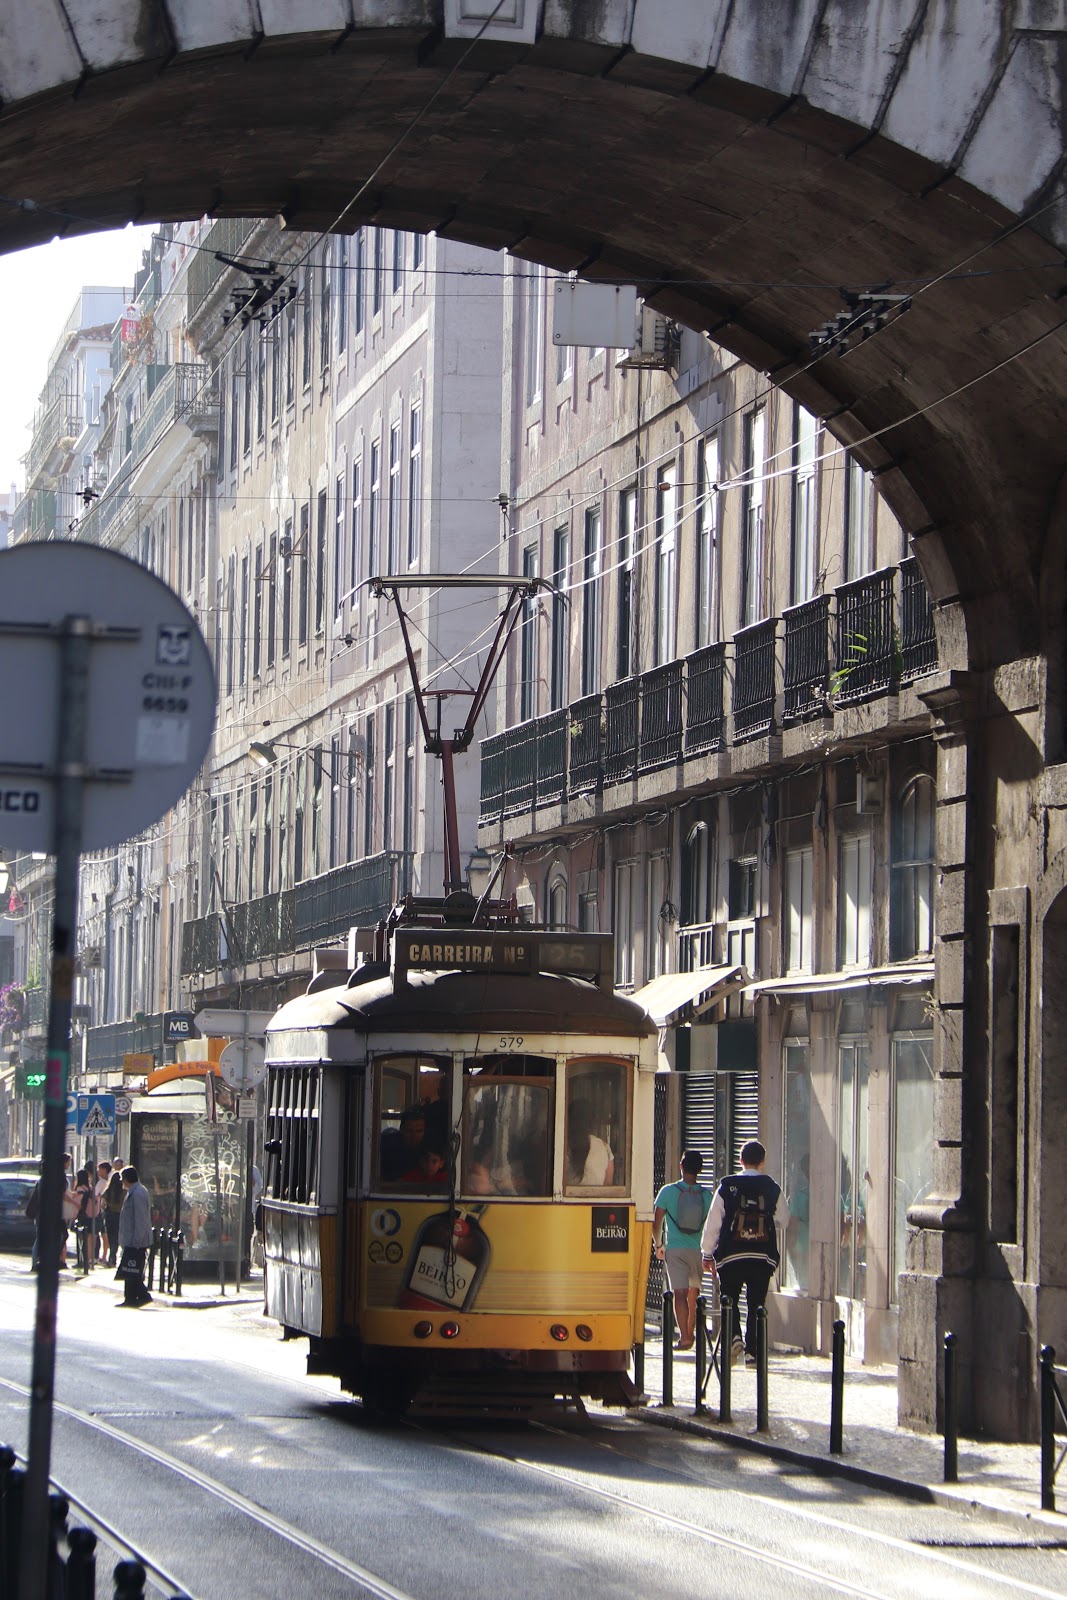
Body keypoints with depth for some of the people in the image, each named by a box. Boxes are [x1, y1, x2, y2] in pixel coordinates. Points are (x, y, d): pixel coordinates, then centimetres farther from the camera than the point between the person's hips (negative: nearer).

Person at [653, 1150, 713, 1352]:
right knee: (694, 1293, 19)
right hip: (698, 1250, 2)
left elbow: (656, 1223, -2)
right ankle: (690, 1333, 30)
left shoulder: (668, 1191, -5)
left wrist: (658, 1245, 14)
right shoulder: (706, 1195, -1)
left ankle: (684, 1336, -20)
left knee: (680, 1293, -6)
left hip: (675, 1250, -2)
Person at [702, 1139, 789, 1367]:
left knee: (729, 1300, 10)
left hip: (732, 1255, -1)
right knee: (756, 1304, 8)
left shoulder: (727, 1186, -3)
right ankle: (752, 1352, 5)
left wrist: (708, 1253, 8)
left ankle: (734, 1338, -13)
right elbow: (782, 1219, 15)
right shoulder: (772, 1188, 2)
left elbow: (713, 1222, -1)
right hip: (763, 1255, 1)